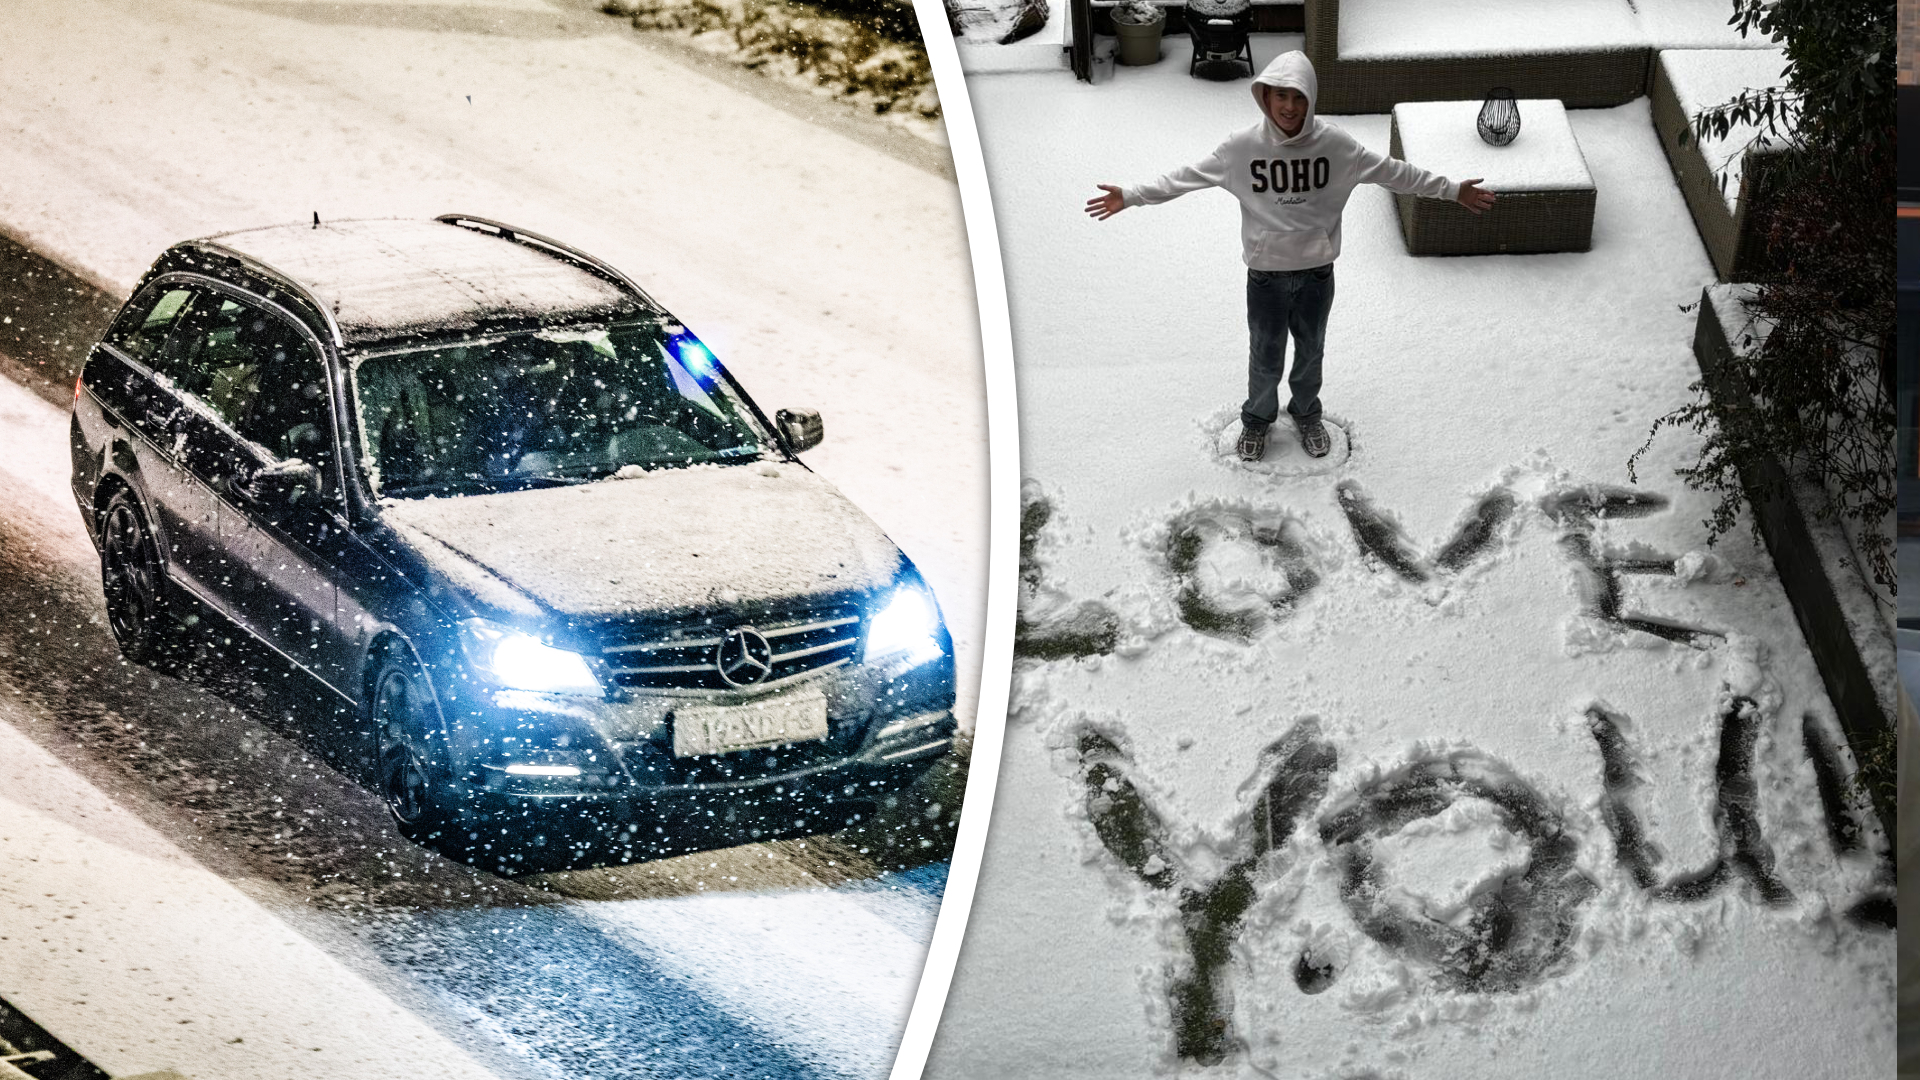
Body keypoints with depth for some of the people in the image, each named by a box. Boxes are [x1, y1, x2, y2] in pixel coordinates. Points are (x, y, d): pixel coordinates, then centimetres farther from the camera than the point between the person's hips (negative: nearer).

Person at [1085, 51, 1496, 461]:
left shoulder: (1335, 144, -14)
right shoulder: (1243, 147, -16)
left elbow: (1392, 172, -4)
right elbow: (1188, 177, -7)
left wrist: (1452, 191, -1)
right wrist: (1130, 196, -8)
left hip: (1317, 271, 1)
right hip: (1266, 273, -1)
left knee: (1311, 349, 21)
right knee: (1265, 355, 15)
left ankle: (1306, 414, 47)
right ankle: (1257, 419, 41)